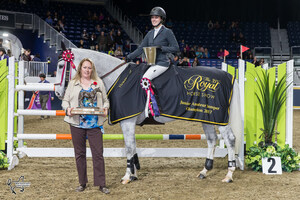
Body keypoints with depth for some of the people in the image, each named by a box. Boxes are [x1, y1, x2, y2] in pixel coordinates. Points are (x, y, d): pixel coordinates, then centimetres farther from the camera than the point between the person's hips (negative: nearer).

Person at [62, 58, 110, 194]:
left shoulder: (99, 83, 9)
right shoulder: (73, 83, 9)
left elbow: (105, 100, 12)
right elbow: (65, 100, 9)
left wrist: (105, 108, -9)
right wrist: (67, 108, -12)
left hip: (94, 123, -1)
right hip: (77, 123, 1)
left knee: (98, 153, -4)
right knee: (79, 153, 8)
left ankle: (101, 184, 1)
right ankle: (82, 183, 19)